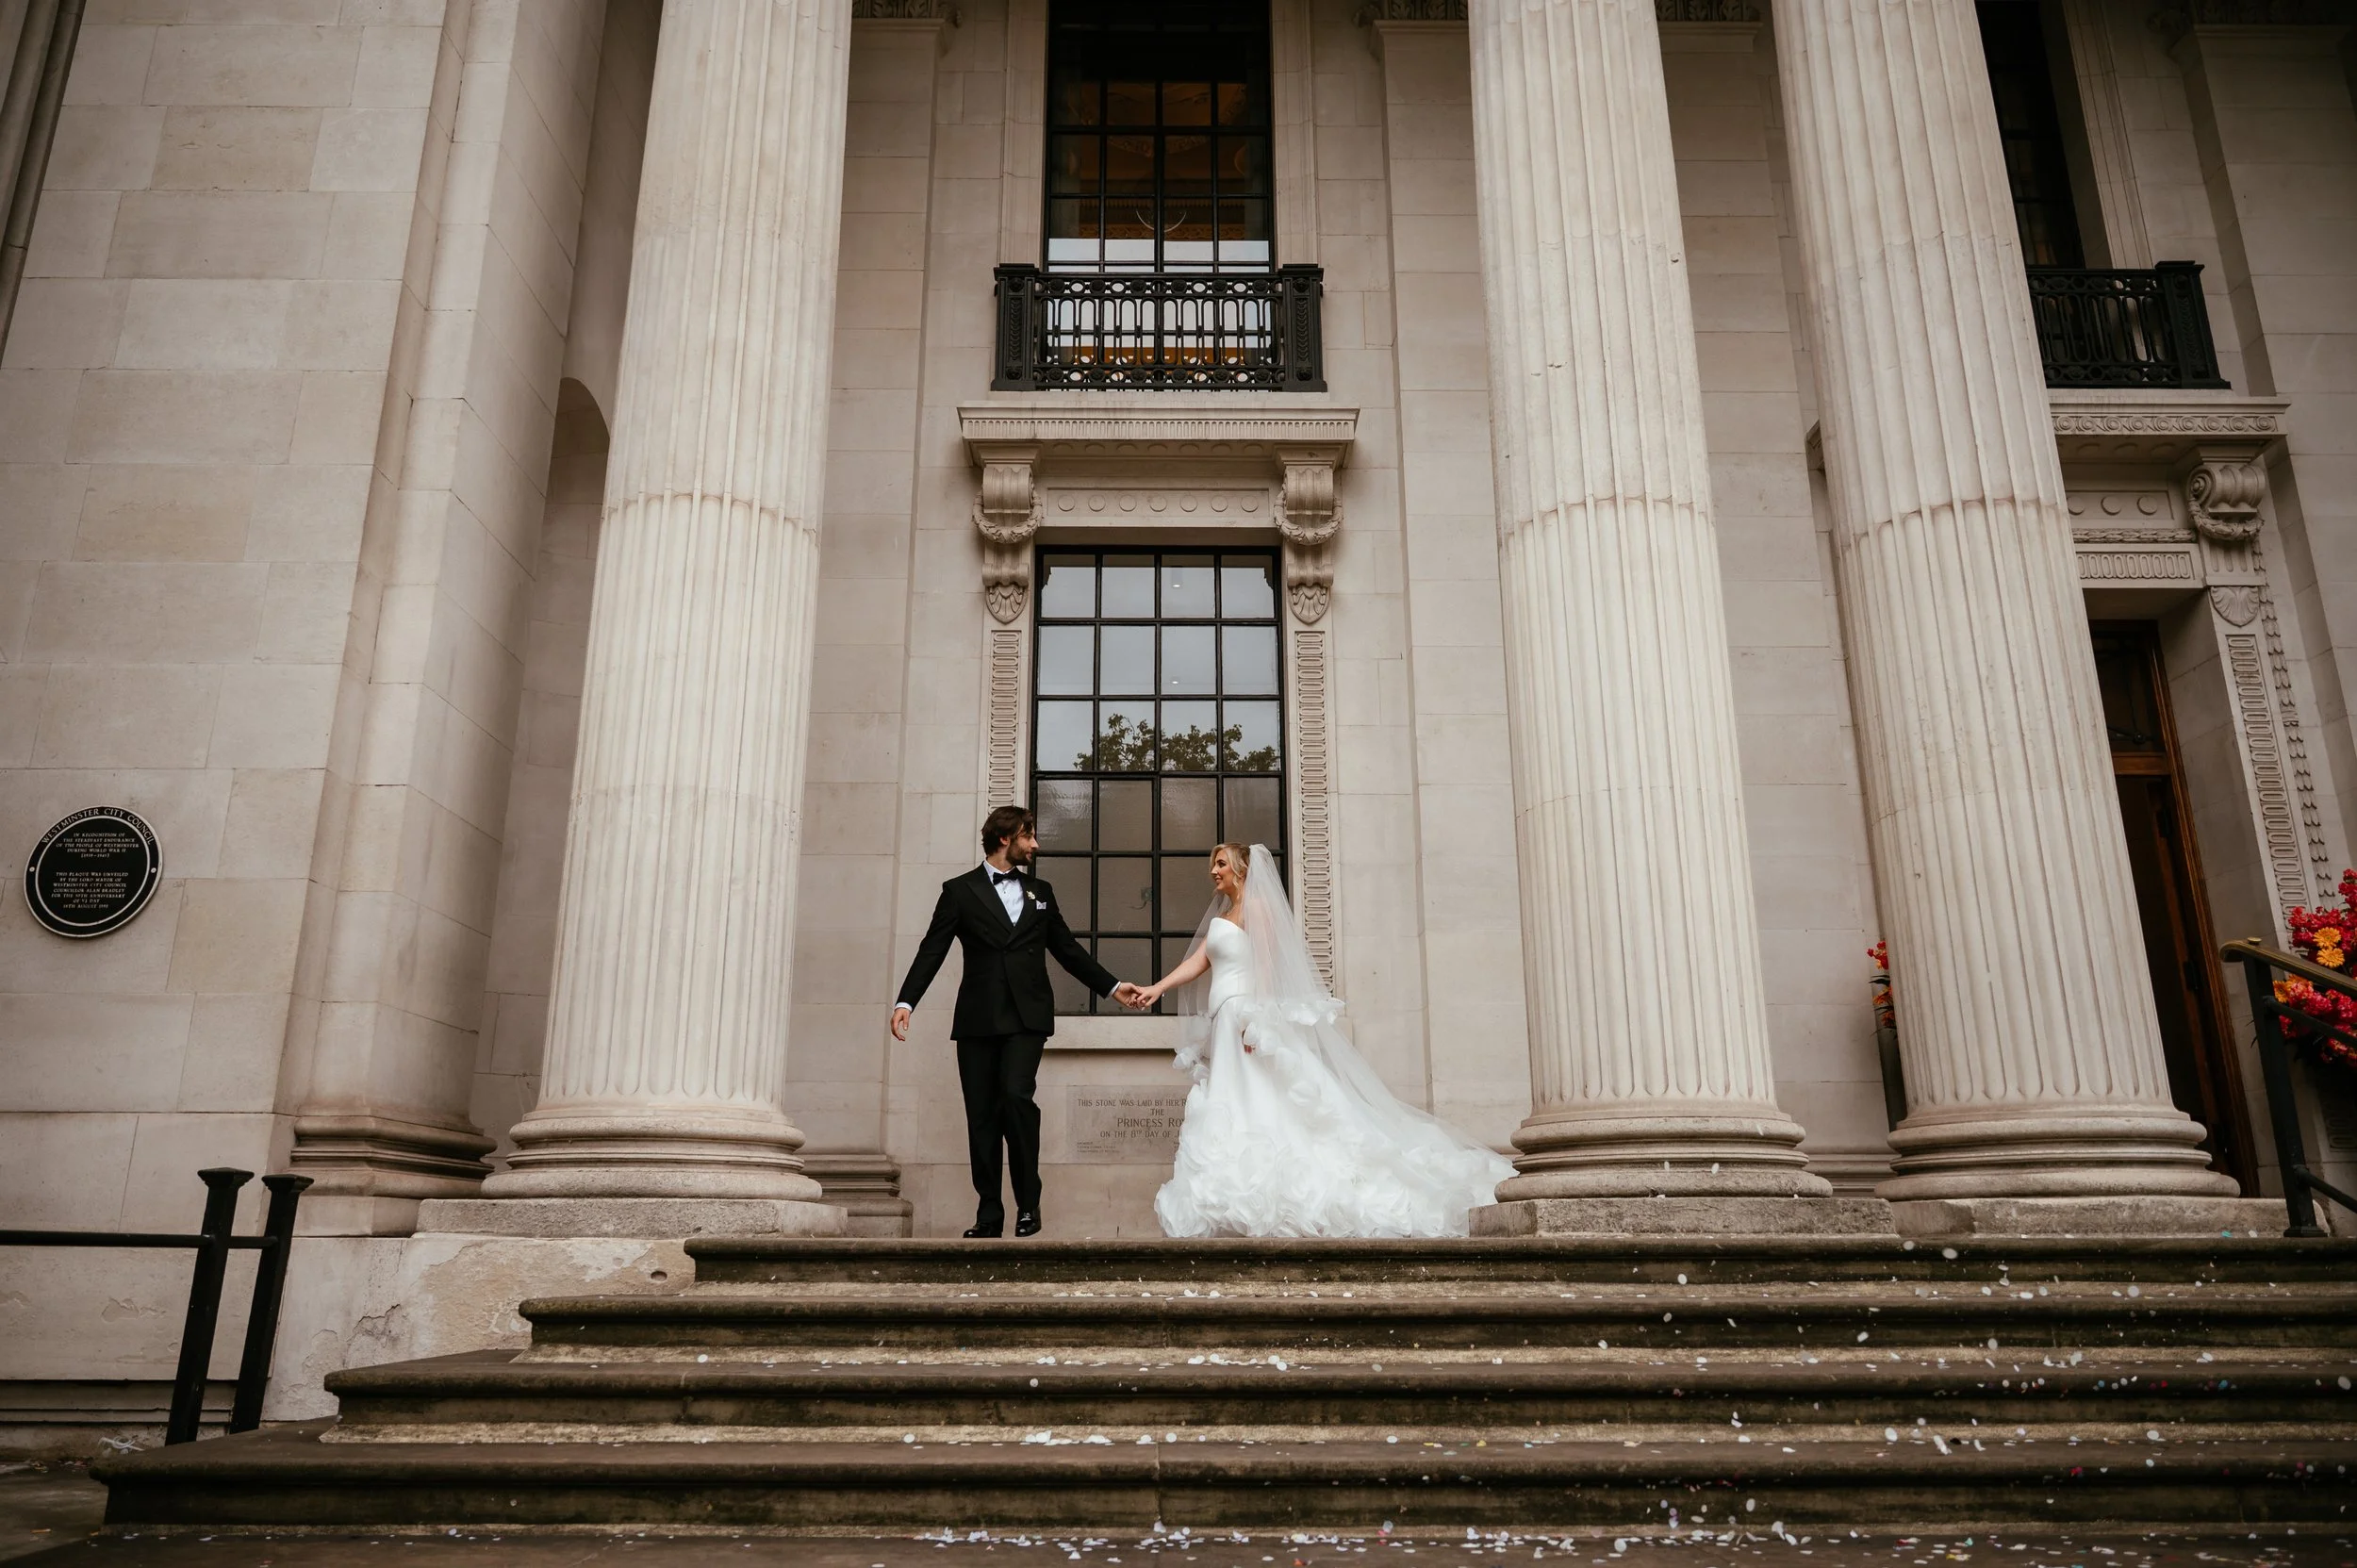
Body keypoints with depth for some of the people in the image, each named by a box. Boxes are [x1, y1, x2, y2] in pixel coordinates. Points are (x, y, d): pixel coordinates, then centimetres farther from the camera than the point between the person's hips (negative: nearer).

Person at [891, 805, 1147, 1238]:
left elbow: (1067, 948, 22)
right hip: (977, 1019, -1)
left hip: (1027, 1016, 1)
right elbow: (932, 950, 1)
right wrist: (906, 1001, -12)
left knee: (1017, 1094, -18)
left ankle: (1028, 1202, -6)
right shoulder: (960, 890, 7)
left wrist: (1112, 987, 17)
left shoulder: (1040, 892, 18)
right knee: (982, 1115, 1)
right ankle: (989, 1214, 9)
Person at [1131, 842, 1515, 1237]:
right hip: (1225, 1027, 9)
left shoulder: (1256, 906, -2)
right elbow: (1196, 963, 16)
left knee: (1263, 1109, -13)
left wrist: (1255, 1019, -21)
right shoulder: (1220, 917, 24)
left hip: (1249, 1022, -9)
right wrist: (1157, 988, 3)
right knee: (1231, 1117, 2)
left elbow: (1267, 963, -11)